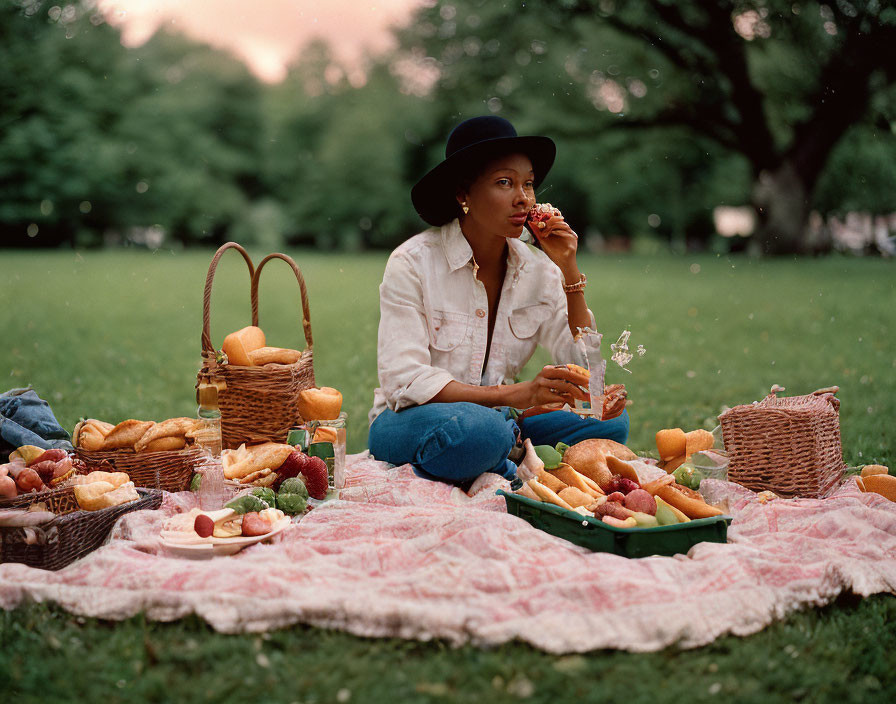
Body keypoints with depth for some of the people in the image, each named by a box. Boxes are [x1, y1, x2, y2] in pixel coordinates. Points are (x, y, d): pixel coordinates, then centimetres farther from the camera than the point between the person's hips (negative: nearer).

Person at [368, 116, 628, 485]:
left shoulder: (537, 270, 2)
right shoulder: (413, 263, -13)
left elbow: (583, 372, -1)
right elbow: (404, 381, -21)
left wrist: (569, 271, -10)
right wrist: (515, 394, -31)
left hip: (498, 418, 5)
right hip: (412, 422, -5)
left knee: (610, 420, -16)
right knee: (479, 428, -38)